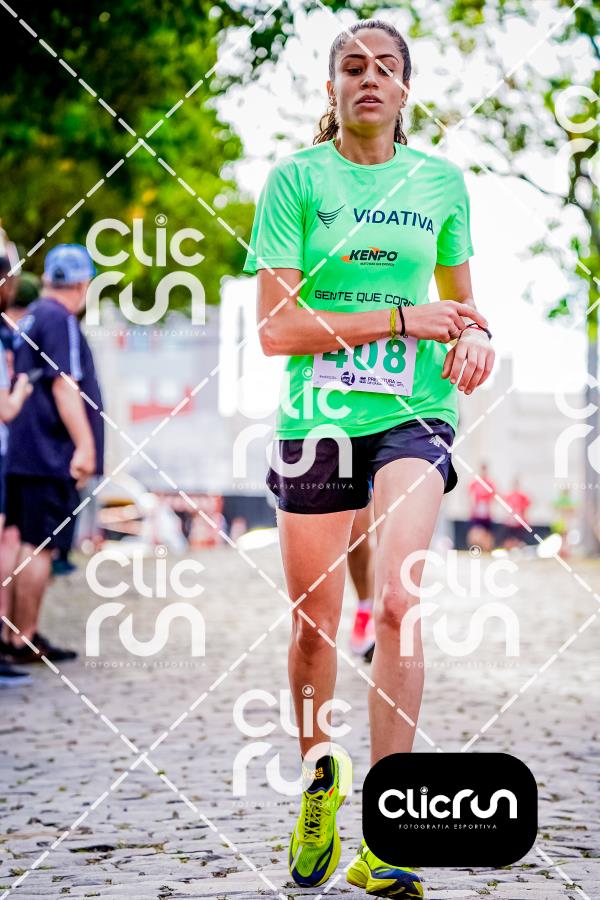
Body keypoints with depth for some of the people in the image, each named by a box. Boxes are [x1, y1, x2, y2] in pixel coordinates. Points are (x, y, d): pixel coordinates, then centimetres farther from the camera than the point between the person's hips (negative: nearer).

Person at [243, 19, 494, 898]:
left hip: (412, 414, 1)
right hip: (316, 420, 0)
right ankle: (319, 774, 35)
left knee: (397, 603, -19)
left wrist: (476, 338, 0)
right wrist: (403, 319, -14)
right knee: (314, 622, 6)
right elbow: (275, 328, -9)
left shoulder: (440, 181, 8)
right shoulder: (295, 179, -2)